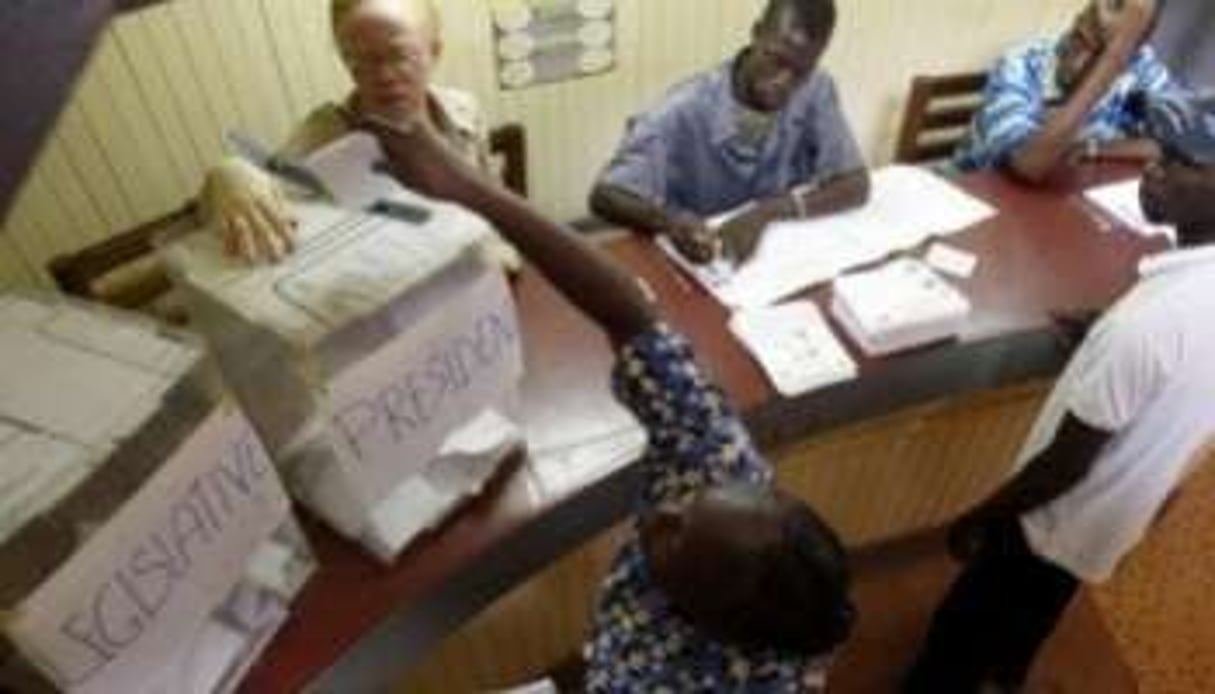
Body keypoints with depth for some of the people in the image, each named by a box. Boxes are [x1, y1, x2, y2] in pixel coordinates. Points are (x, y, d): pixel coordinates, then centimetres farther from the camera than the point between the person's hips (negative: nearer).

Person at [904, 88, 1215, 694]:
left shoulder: (1148, 320, -37)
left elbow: (1066, 463, -26)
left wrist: (981, 517, -13)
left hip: (1060, 518, -8)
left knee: (961, 630, 16)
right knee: (1027, 617, 34)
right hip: (1119, 514, 8)